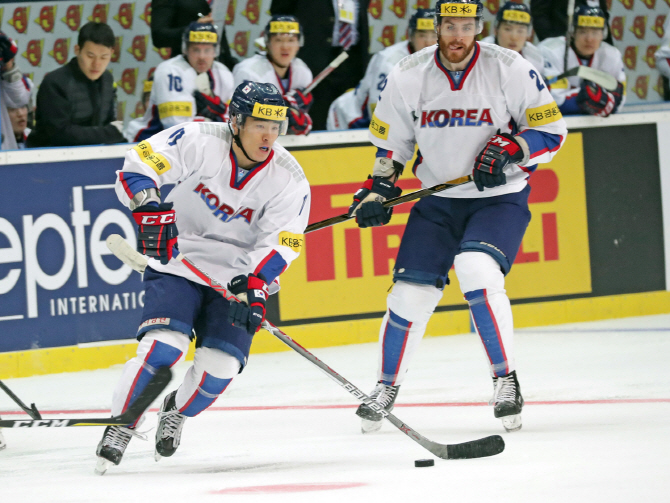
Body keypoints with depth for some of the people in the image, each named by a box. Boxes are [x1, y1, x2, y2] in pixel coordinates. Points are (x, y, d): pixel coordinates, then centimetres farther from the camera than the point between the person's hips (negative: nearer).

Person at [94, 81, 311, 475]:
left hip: (238, 275, 2)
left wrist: (254, 286, -30)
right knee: (163, 346, -21)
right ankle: (121, 426, -3)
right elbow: (138, 166, -17)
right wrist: (151, 209, -34)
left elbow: (280, 243, -15)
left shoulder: (289, 179, -10)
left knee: (220, 365, -11)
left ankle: (176, 413, 21)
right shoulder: (199, 141, -15)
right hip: (177, 262, -2)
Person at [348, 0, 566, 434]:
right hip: (438, 199, 3)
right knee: (411, 292, -2)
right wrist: (378, 188, -3)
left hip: (500, 197, -3)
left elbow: (551, 131, -7)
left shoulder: (510, 69, -13)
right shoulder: (407, 76, -4)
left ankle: (506, 381, -15)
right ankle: (387, 386, 21)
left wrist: (508, 150, -22)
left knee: (477, 270, -27)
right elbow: (390, 142, 10)